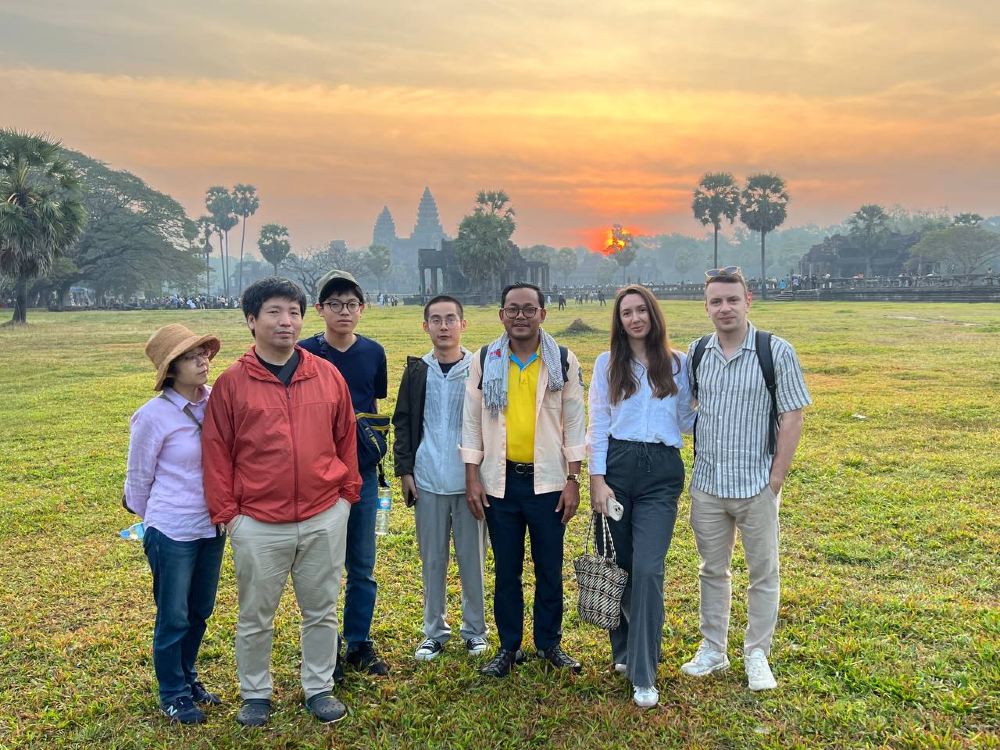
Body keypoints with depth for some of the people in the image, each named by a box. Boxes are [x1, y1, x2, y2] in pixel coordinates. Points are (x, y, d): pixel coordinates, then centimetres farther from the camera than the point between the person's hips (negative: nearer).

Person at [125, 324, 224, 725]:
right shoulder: (154, 416, -18)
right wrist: (152, 520, 8)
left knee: (200, 612, 19)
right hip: (172, 532, -4)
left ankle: (187, 678, 40)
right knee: (173, 618, 10)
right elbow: (138, 477, -5)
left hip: (213, 525, 5)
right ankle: (173, 695, 31)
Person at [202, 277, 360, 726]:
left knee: (322, 611, 14)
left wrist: (348, 492, 7)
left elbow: (346, 437, 8)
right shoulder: (231, 383, -4)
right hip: (258, 525, -1)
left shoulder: (328, 375, 1)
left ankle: (319, 688, 33)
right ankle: (255, 694, 34)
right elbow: (216, 451, -2)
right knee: (255, 617, 14)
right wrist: (225, 512, -3)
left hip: (325, 519, 2)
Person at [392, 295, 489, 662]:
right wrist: (404, 470, 0)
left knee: (472, 558, 9)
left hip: (471, 480, -2)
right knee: (432, 560, 11)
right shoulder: (416, 371, 4)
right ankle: (434, 631, 24)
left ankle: (475, 629, 25)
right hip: (428, 481, 2)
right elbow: (402, 423, 7)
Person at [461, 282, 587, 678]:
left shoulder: (564, 361, -2)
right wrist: (472, 478, -2)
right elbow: (471, 422, 3)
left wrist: (573, 480, -4)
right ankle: (508, 646, 26)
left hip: (547, 480, 0)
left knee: (549, 568, 10)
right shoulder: (484, 361, 0)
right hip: (500, 481, 1)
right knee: (506, 569, 11)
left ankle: (549, 643, 28)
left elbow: (574, 423, 0)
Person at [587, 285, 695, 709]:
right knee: (615, 564, 8)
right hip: (615, 466, 1)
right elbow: (598, 425, 4)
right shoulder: (608, 364, 7)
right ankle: (623, 649, 31)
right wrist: (597, 480, -4)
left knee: (647, 568, -10)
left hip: (662, 472, -1)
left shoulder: (677, 364, 9)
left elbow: (687, 420, 12)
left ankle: (643, 676, -1)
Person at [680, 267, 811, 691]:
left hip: (757, 485, -3)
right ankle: (712, 650, 31)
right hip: (707, 485, 3)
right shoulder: (695, 354, 1)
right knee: (712, 570, 16)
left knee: (763, 573, 10)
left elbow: (792, 419, -8)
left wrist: (775, 481, -11)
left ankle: (757, 655, 27)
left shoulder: (776, 352, -9)